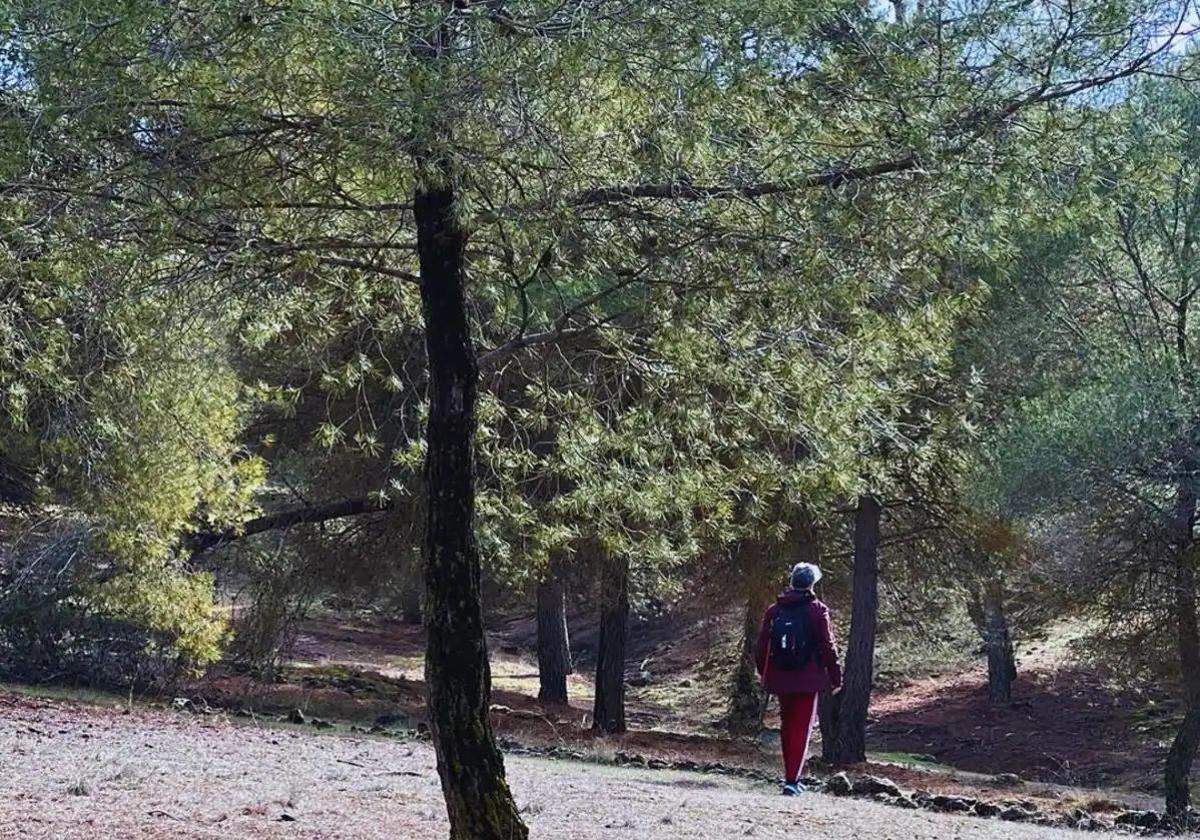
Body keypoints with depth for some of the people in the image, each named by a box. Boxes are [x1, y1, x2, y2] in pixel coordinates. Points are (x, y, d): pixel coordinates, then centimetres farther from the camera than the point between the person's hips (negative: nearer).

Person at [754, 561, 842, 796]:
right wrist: (836, 677, 0)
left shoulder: (774, 610, 4)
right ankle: (792, 780, -10)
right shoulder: (817, 610, -8)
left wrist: (763, 674, 19)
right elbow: (828, 647, -9)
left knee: (787, 726, 18)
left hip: (780, 679, 4)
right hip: (807, 680, -4)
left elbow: (761, 646, 6)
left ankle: (791, 776, 24)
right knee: (801, 728, -1)